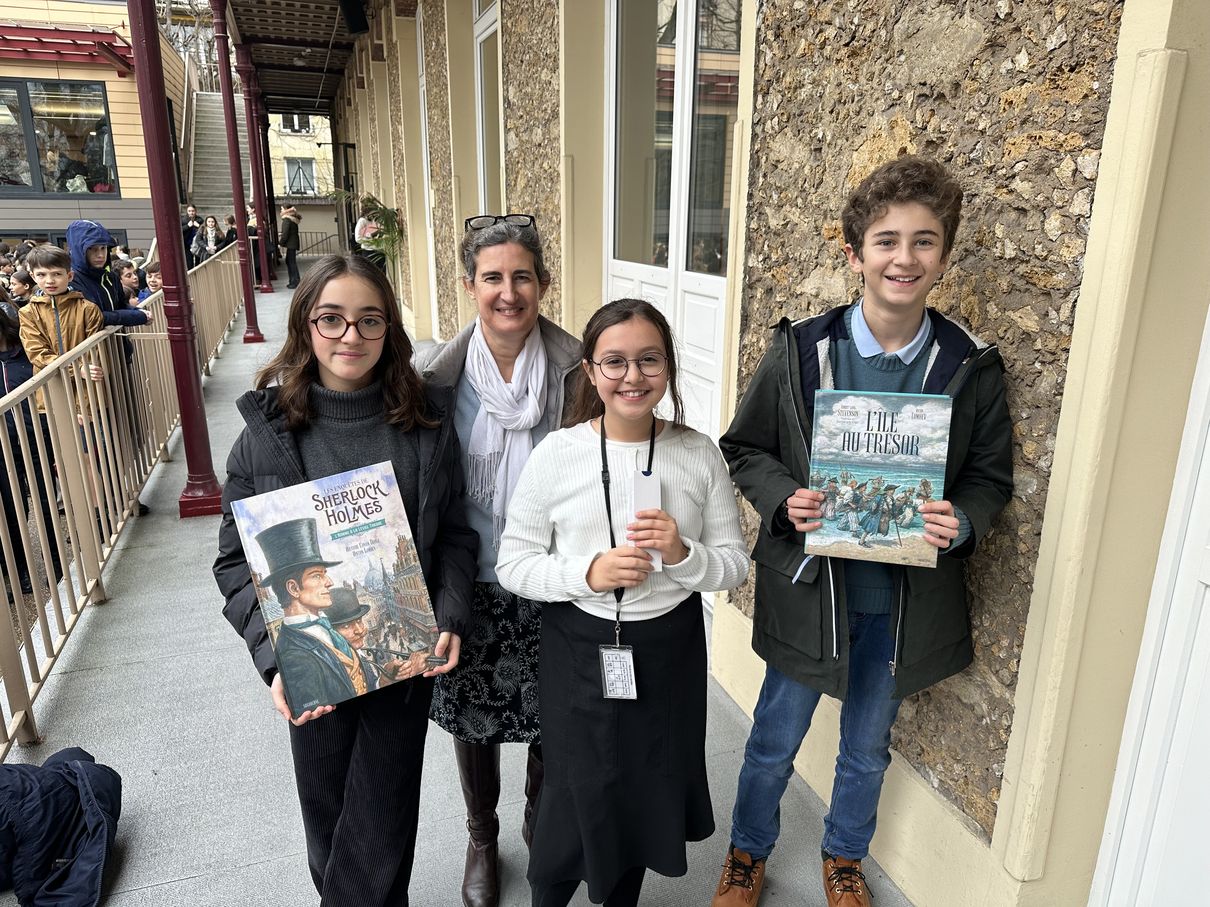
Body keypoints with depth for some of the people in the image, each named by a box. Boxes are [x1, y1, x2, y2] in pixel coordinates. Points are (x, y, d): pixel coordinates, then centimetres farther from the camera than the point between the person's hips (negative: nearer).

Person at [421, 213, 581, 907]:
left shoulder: (574, 366, -12)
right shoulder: (439, 373, -10)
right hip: (472, 583, 1)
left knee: (550, 719, 18)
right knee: (473, 718, 19)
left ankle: (541, 825, 50)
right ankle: (483, 839, 48)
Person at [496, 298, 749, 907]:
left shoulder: (699, 454, -7)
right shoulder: (557, 454, -12)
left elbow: (734, 563, -2)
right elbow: (513, 564, -8)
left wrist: (682, 554, -22)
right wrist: (588, 573, -23)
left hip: (670, 649, 3)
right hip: (580, 651, -2)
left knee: (651, 790, 21)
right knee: (577, 798, 11)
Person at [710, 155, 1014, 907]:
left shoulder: (972, 368, -8)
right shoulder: (800, 350, -11)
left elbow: (992, 477, 1)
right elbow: (745, 448, -3)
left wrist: (962, 523, -20)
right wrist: (784, 499, -21)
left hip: (905, 598, 2)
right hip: (809, 587, -1)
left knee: (868, 748, 23)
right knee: (775, 742, 17)